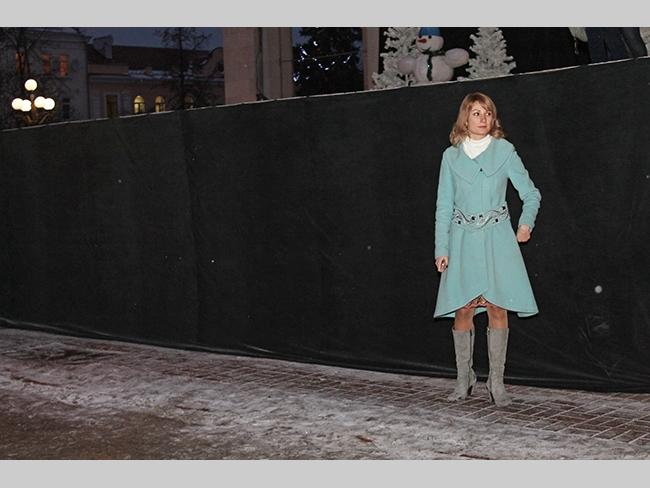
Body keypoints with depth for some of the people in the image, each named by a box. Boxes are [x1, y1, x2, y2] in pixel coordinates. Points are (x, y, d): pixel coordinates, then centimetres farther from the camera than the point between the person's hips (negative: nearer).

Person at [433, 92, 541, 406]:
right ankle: (464, 379, 11)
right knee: (463, 309, -2)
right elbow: (443, 206, 9)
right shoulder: (451, 156, 9)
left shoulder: (504, 150, 6)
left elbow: (531, 194, 10)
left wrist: (526, 223, -4)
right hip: (463, 239, 1)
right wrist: (441, 248, 3)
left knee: (497, 307, -6)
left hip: (497, 238, -1)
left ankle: (496, 381, 3)